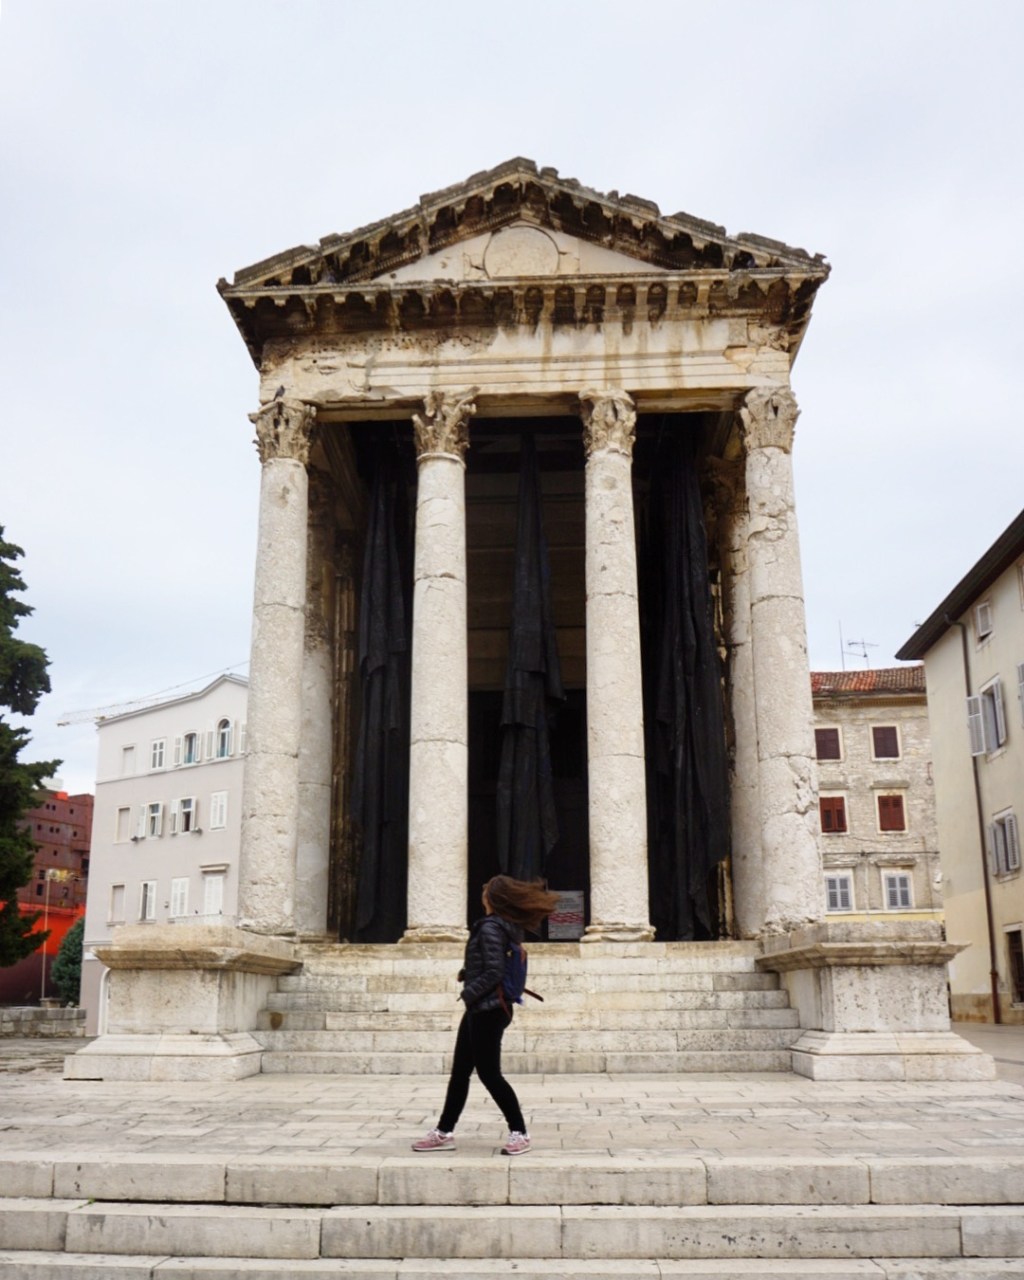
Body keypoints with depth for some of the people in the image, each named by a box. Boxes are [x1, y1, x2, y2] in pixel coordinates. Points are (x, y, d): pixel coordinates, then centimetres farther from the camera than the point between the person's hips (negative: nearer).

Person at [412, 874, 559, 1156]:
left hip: (487, 1010, -10)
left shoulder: (490, 927, -17)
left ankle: (519, 1132, 7)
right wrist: (467, 974, 9)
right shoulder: (509, 927, 10)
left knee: (489, 1073, -3)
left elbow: (493, 972, -22)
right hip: (482, 1009, 10)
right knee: (460, 1072, 12)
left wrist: (468, 993, -12)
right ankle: (444, 1132, 19)